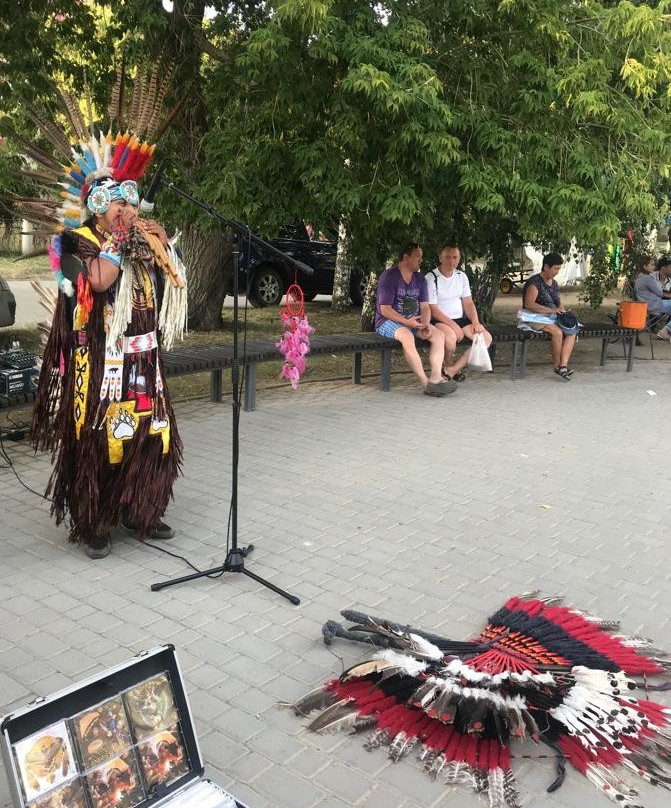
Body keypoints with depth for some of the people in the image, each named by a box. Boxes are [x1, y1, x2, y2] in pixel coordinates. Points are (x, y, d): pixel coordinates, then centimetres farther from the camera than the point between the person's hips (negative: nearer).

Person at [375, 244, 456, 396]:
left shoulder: (420, 279, 13)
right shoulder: (389, 276, -9)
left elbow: (425, 307, 8)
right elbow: (385, 309, -15)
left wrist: (425, 324, -13)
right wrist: (406, 322, -27)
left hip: (414, 321, 7)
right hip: (388, 321, -7)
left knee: (439, 335, -16)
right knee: (407, 336, -38)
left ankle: (435, 378, -29)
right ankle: (426, 383, -35)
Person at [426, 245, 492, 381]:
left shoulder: (462, 276, 12)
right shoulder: (431, 278, -9)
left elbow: (468, 303, 12)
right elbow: (433, 309, -14)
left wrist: (475, 322, -7)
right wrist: (453, 325, -22)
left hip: (460, 319, 7)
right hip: (439, 320, -7)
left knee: (486, 338, -13)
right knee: (451, 337, -38)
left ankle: (450, 370, -11)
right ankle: (451, 368, -5)